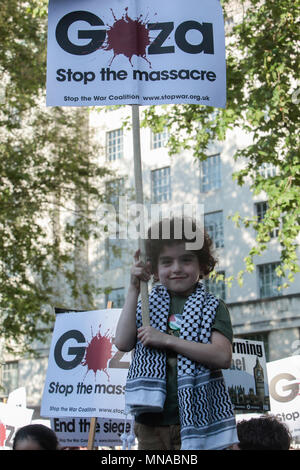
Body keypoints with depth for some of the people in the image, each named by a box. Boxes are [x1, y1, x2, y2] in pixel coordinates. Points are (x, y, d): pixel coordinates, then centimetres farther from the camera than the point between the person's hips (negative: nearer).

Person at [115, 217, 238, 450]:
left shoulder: (213, 307, 3)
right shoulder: (148, 304, 11)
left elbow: (223, 356, -12)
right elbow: (123, 343, -4)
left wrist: (167, 340, -16)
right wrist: (134, 289, -5)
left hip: (197, 421, -2)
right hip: (152, 423, 2)